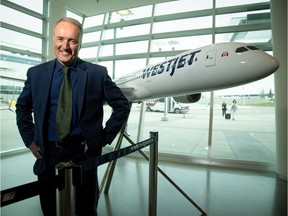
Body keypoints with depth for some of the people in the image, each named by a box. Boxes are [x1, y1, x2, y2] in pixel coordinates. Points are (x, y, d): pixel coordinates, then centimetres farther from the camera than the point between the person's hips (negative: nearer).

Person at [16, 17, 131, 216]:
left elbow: (122, 105, -2)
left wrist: (104, 138, -6)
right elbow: (22, 107, 15)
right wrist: (30, 140, 5)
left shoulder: (97, 73, -6)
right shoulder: (36, 73, 2)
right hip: (47, 153, 3)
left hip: (84, 152, -2)